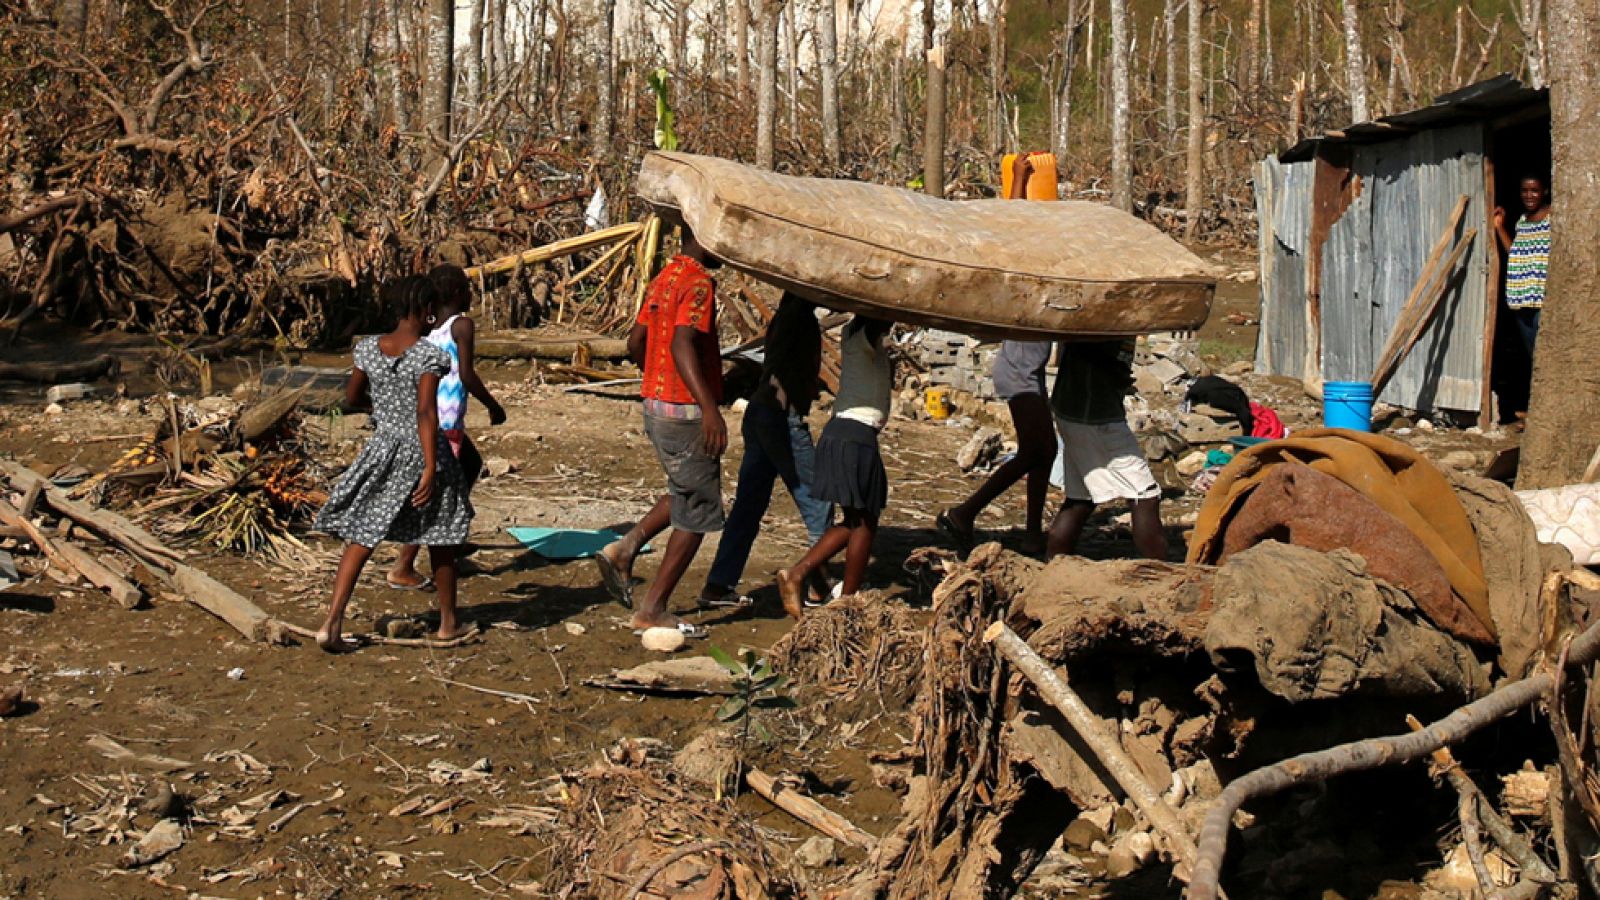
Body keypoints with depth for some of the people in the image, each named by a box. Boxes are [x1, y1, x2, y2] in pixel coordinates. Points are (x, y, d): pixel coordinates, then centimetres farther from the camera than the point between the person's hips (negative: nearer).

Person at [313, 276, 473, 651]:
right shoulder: (429, 356, -16)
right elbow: (426, 412, -23)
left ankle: (332, 623, -5)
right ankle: (448, 623, 26)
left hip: (382, 449, 4)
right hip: (422, 451, -3)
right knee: (440, 540, 14)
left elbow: (350, 399, 9)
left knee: (360, 537, 7)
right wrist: (430, 469, -24)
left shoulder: (368, 349, -2)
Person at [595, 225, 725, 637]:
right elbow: (682, 345, -30)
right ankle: (653, 609, 5)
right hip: (685, 413, -9)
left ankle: (623, 550, 12)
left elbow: (636, 341, 19)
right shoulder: (698, 283, -16)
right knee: (697, 513, 2)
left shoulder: (665, 278, 12)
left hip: (656, 405, 9)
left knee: (685, 493, 25)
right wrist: (709, 407, -39)